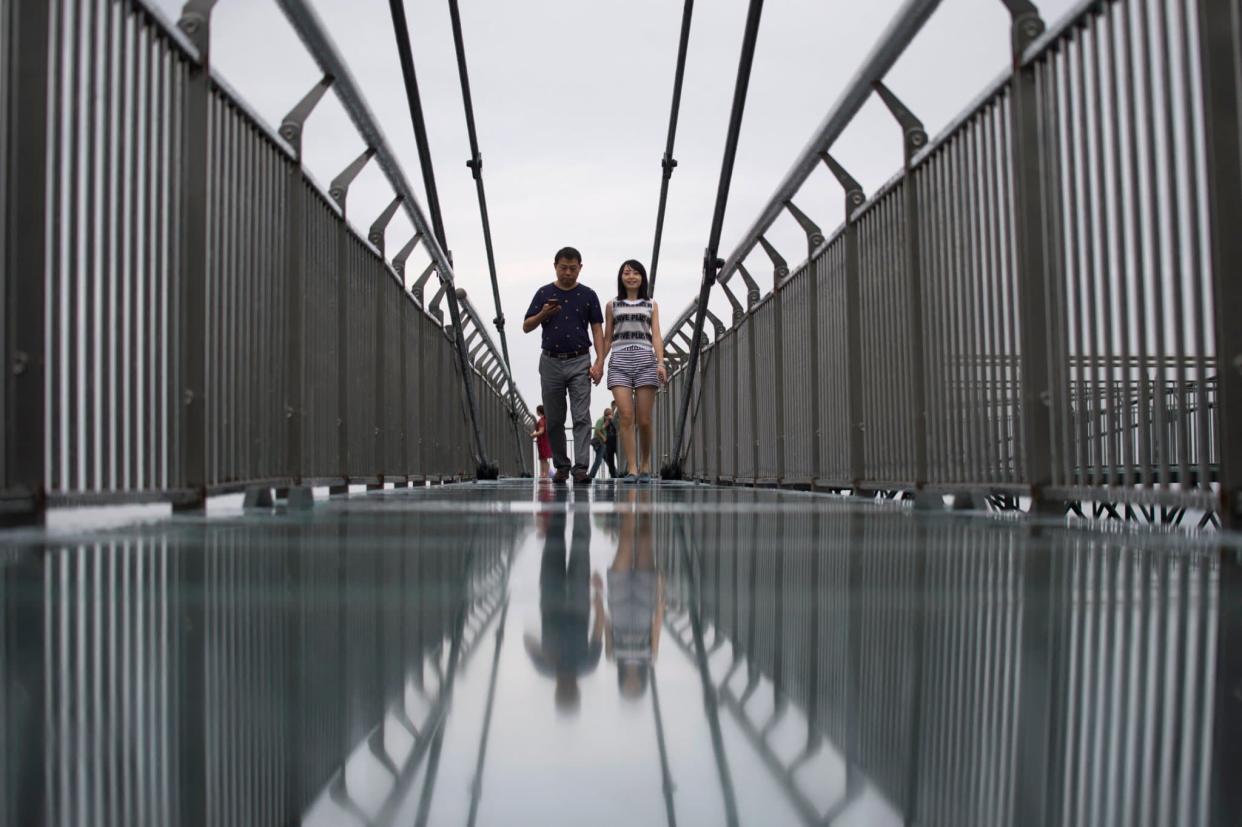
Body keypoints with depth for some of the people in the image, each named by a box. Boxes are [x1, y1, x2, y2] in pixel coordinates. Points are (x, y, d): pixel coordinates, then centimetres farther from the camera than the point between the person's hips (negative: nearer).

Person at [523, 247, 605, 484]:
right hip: (551, 362, 2)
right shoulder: (544, 293, 4)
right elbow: (526, 327, 3)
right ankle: (561, 466, 19)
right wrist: (544, 314, -17)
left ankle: (581, 468, -15)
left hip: (579, 362, -1)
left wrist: (599, 362, -10)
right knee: (554, 420, 7)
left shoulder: (588, 295, 3)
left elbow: (597, 330, 2)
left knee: (582, 417, -11)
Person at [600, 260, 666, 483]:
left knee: (644, 420, -3)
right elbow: (607, 339, 16)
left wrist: (660, 363, -7)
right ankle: (632, 469, -10)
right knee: (626, 417, -12)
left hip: (645, 360, 0)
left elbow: (656, 337, 7)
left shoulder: (651, 305, 16)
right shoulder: (612, 305, 16)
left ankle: (645, 465, 16)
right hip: (619, 361, 0)